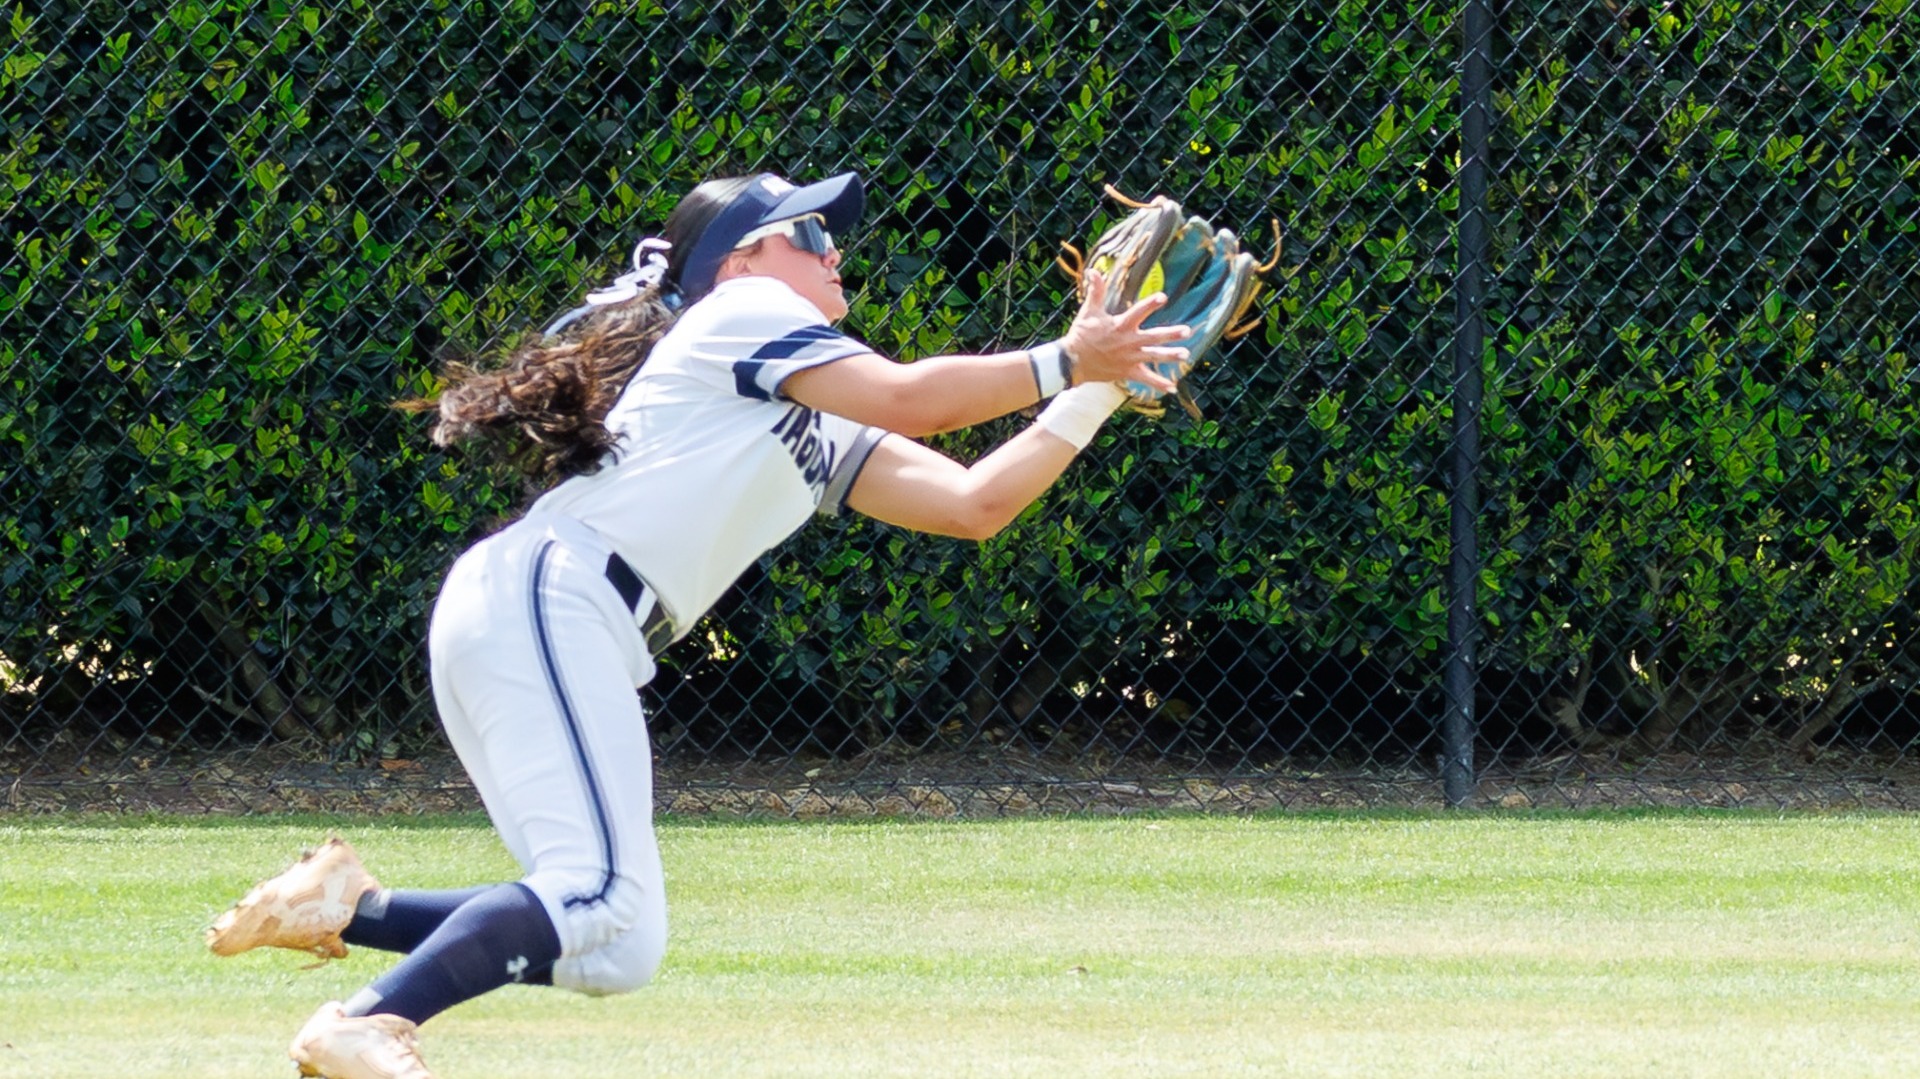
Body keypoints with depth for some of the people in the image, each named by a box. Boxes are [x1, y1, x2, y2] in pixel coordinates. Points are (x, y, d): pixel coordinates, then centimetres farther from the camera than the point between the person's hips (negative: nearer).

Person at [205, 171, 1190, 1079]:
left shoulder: (819, 440, 30)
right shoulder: (738, 312, 7)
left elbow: (973, 501, 21)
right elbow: (906, 398, -6)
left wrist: (1094, 391, 16)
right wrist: (1062, 367, 0)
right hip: (543, 599, -9)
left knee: (615, 951, 3)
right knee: (602, 895, -25)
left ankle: (349, 905, 4)